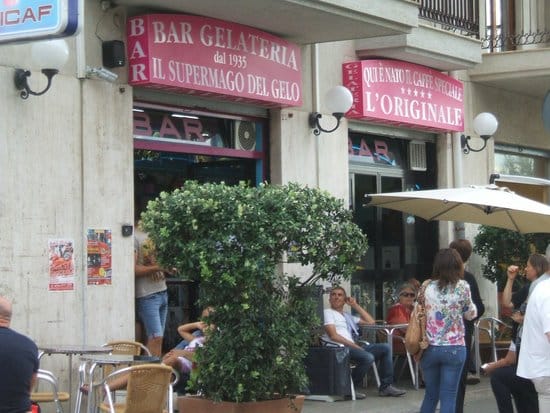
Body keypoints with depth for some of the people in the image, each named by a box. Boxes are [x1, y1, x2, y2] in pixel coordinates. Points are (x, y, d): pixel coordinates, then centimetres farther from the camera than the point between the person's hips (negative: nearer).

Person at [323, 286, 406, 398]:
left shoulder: (348, 316, 29)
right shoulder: (328, 312, 6)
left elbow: (371, 321, 25)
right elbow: (334, 336, -8)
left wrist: (355, 305, 22)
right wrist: (354, 345, -13)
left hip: (352, 347, 8)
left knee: (385, 348, -3)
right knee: (368, 357, -32)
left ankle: (385, 386, -2)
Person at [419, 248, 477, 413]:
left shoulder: (427, 286, 1)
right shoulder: (462, 286, -6)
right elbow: (471, 314, 7)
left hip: (430, 348, 3)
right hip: (454, 349, -3)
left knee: (431, 395, 15)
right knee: (448, 397, 1)